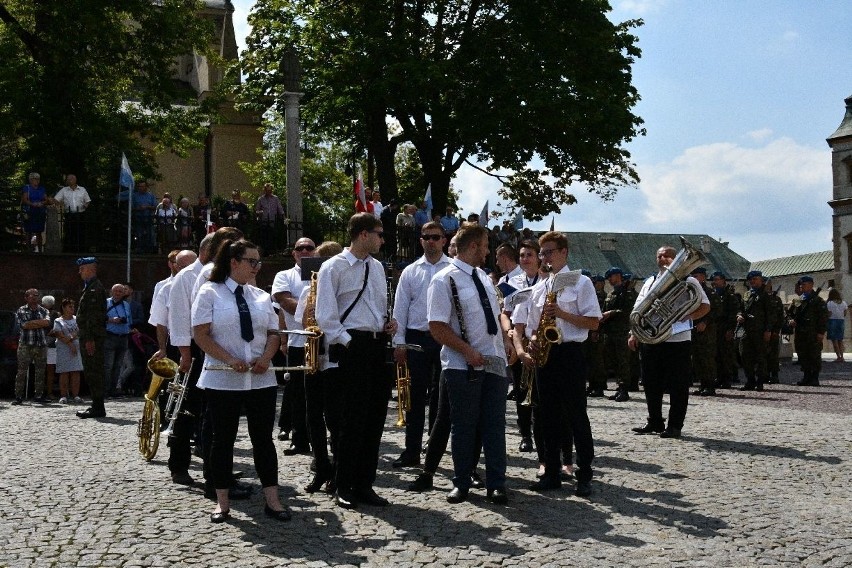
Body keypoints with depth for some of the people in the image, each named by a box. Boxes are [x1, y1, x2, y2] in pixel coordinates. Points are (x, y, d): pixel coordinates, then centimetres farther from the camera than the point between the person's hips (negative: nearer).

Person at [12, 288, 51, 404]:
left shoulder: (43, 310, 13)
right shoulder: (21, 311, 5)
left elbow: (47, 322, -6)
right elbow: (23, 325, -10)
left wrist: (31, 323, -10)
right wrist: (40, 323, -6)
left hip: (41, 345, 3)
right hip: (25, 345, -3)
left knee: (40, 372, 4)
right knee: (22, 371, -4)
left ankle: (39, 395, 10)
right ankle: (18, 396, 0)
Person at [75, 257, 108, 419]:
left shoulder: (95, 288, -13)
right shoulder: (90, 287, 19)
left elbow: (93, 316, -20)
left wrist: (89, 339, -23)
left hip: (92, 336, -11)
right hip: (89, 336, 11)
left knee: (93, 372, -8)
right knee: (92, 371, 13)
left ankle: (98, 408, -6)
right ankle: (97, 406, 19)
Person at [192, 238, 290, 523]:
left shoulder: (261, 296, 11)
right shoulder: (210, 292, -1)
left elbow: (273, 334, 13)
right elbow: (201, 335, -7)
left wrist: (266, 358, -8)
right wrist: (230, 360, -17)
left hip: (261, 380, 4)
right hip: (222, 380, -3)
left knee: (263, 438, 5)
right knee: (223, 440, 6)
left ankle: (272, 499, 10)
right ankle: (222, 502, 16)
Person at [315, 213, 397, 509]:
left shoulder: (377, 267, 17)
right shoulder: (334, 267, -5)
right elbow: (325, 315, -10)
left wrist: (388, 323, 9)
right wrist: (347, 341, -16)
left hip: (377, 345, 7)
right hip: (352, 348, -7)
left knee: (375, 415, 8)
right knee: (353, 417, -4)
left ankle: (364, 484, 18)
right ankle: (344, 487, 10)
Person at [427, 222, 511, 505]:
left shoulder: (483, 277, 14)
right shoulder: (444, 280, -10)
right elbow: (437, 327, -14)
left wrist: (505, 341, 8)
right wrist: (468, 351, -20)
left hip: (494, 362, 6)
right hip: (463, 365, -6)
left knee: (495, 425, 6)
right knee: (464, 426, 5)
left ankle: (496, 484, 15)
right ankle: (461, 484, 18)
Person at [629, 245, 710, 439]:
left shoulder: (688, 281, 4)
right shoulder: (650, 282, 18)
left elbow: (705, 306, 1)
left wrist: (688, 316, -15)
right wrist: (634, 333, 7)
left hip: (677, 340, -5)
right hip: (649, 341, 5)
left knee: (677, 385, -1)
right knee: (651, 384, 10)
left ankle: (675, 425, 7)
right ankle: (654, 422, 22)